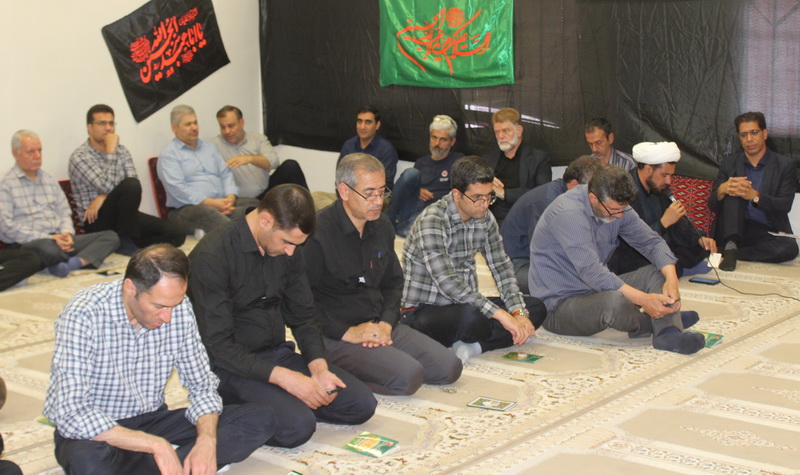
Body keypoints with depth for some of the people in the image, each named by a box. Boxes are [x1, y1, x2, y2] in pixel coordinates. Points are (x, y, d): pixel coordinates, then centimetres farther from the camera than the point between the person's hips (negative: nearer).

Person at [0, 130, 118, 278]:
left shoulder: (49, 179, 22)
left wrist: (67, 233, -4)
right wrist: (48, 238, -16)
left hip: (58, 240, 7)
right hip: (26, 244, -7)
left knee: (110, 236, -13)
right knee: (49, 249, -44)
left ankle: (73, 263, -34)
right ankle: (83, 260, -13)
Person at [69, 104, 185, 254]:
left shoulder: (121, 151, 12)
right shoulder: (79, 157, -8)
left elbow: (134, 180, -3)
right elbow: (107, 186, -22)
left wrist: (103, 197, -18)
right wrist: (111, 152, -17)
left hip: (122, 215, 6)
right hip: (97, 221, -6)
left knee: (177, 235, -14)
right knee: (131, 185, -34)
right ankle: (126, 240, -18)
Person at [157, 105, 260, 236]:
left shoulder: (209, 147, 25)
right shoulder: (168, 154, 3)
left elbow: (225, 174, 18)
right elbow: (178, 189, -10)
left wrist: (231, 197, -4)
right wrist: (211, 203, -18)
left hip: (220, 204, 7)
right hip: (187, 209, -6)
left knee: (253, 203, -20)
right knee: (206, 212, -40)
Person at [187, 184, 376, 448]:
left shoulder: (289, 249, 3)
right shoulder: (211, 257, -19)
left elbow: (303, 317, 10)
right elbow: (218, 346, -22)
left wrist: (319, 367, -9)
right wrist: (285, 377, -26)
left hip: (278, 354, 7)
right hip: (231, 367, -7)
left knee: (362, 405, -6)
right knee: (298, 426, -30)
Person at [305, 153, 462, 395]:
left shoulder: (382, 225, 10)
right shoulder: (318, 233, -15)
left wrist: (386, 323, 2)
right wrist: (347, 332, -18)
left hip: (380, 326, 9)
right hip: (335, 338, -9)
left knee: (449, 367, -3)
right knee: (408, 376, -27)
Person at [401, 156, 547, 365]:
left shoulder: (485, 219, 4)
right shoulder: (432, 221, -21)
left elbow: (502, 267, 7)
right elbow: (447, 283, -29)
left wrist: (518, 313, -10)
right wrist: (500, 315, -31)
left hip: (464, 304, 8)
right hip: (422, 312, -8)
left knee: (536, 307, -4)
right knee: (470, 317, -39)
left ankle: (473, 345, -19)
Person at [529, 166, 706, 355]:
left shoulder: (615, 207, 0)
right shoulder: (569, 213, -26)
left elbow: (651, 241, 3)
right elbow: (591, 272, -32)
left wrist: (671, 279, -17)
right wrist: (643, 299, -34)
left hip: (597, 290, 9)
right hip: (559, 304, -9)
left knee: (660, 272, -2)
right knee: (614, 301, -37)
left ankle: (668, 333, -24)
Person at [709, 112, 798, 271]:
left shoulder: (785, 165, 3)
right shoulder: (729, 164, 9)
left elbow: (785, 206, -9)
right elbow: (712, 205, 4)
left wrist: (754, 195, -28)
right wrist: (721, 190, -22)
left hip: (767, 233, -1)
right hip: (732, 230, 1)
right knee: (733, 190, -23)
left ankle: (731, 253, -24)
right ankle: (731, 246, -36)